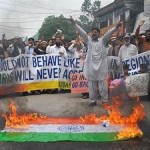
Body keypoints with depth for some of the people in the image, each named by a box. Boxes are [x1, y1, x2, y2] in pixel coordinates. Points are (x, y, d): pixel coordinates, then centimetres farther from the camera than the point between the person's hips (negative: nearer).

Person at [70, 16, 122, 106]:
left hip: (101, 66, -2)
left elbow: (109, 33, -7)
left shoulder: (102, 41, 7)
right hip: (91, 66, 2)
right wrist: (74, 24, -7)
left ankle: (105, 100, 8)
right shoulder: (88, 40, 11)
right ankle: (93, 100, 16)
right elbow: (82, 32, 3)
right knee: (92, 85, 7)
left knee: (102, 84, 1)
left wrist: (116, 27, -22)